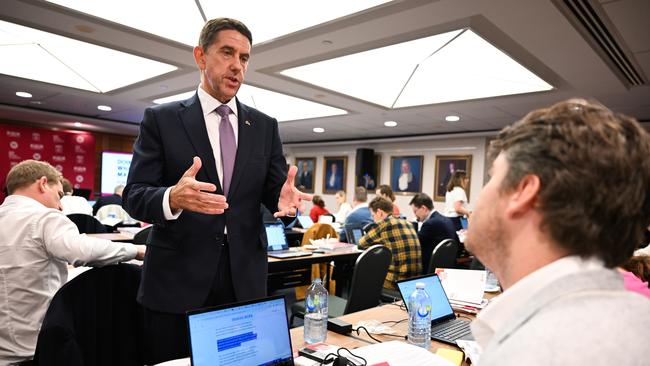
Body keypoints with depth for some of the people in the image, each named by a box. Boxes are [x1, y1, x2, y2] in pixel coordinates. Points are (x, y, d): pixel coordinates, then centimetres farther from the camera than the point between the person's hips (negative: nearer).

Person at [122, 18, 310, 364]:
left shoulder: (265, 126, 8)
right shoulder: (161, 119, 0)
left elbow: (274, 191, 6)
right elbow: (134, 195, -6)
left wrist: (285, 199, -19)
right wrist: (173, 198, -28)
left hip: (245, 280, 3)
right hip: (177, 282, -2)